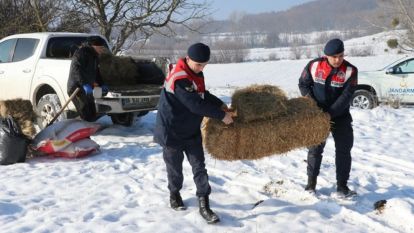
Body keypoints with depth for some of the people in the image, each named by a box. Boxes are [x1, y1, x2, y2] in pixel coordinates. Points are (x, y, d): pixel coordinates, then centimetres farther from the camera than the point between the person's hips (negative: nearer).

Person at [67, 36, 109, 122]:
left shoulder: (95, 56, 17)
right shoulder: (81, 52, -12)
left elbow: (96, 73, 24)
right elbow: (76, 69, -26)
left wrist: (102, 84, 7)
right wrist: (85, 84, -36)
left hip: (87, 89, 10)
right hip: (76, 88, -10)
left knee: (92, 116, 11)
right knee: (87, 117, -16)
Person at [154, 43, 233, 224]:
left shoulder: (195, 73, 2)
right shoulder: (179, 79, -28)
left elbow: (203, 94, 16)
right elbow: (196, 105, -31)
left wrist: (220, 104, 1)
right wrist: (221, 115, -24)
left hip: (192, 130, 8)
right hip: (172, 131, -7)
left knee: (199, 167, 2)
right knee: (175, 167, 12)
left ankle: (204, 205, 6)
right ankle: (174, 194, 36)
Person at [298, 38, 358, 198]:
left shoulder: (350, 70, -14)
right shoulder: (314, 66, -13)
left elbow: (346, 95, -19)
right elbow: (303, 84, -1)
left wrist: (330, 113, -27)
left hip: (340, 115, 0)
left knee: (344, 149, 1)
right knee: (315, 148, 6)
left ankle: (342, 186, 10)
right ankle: (311, 183, 19)